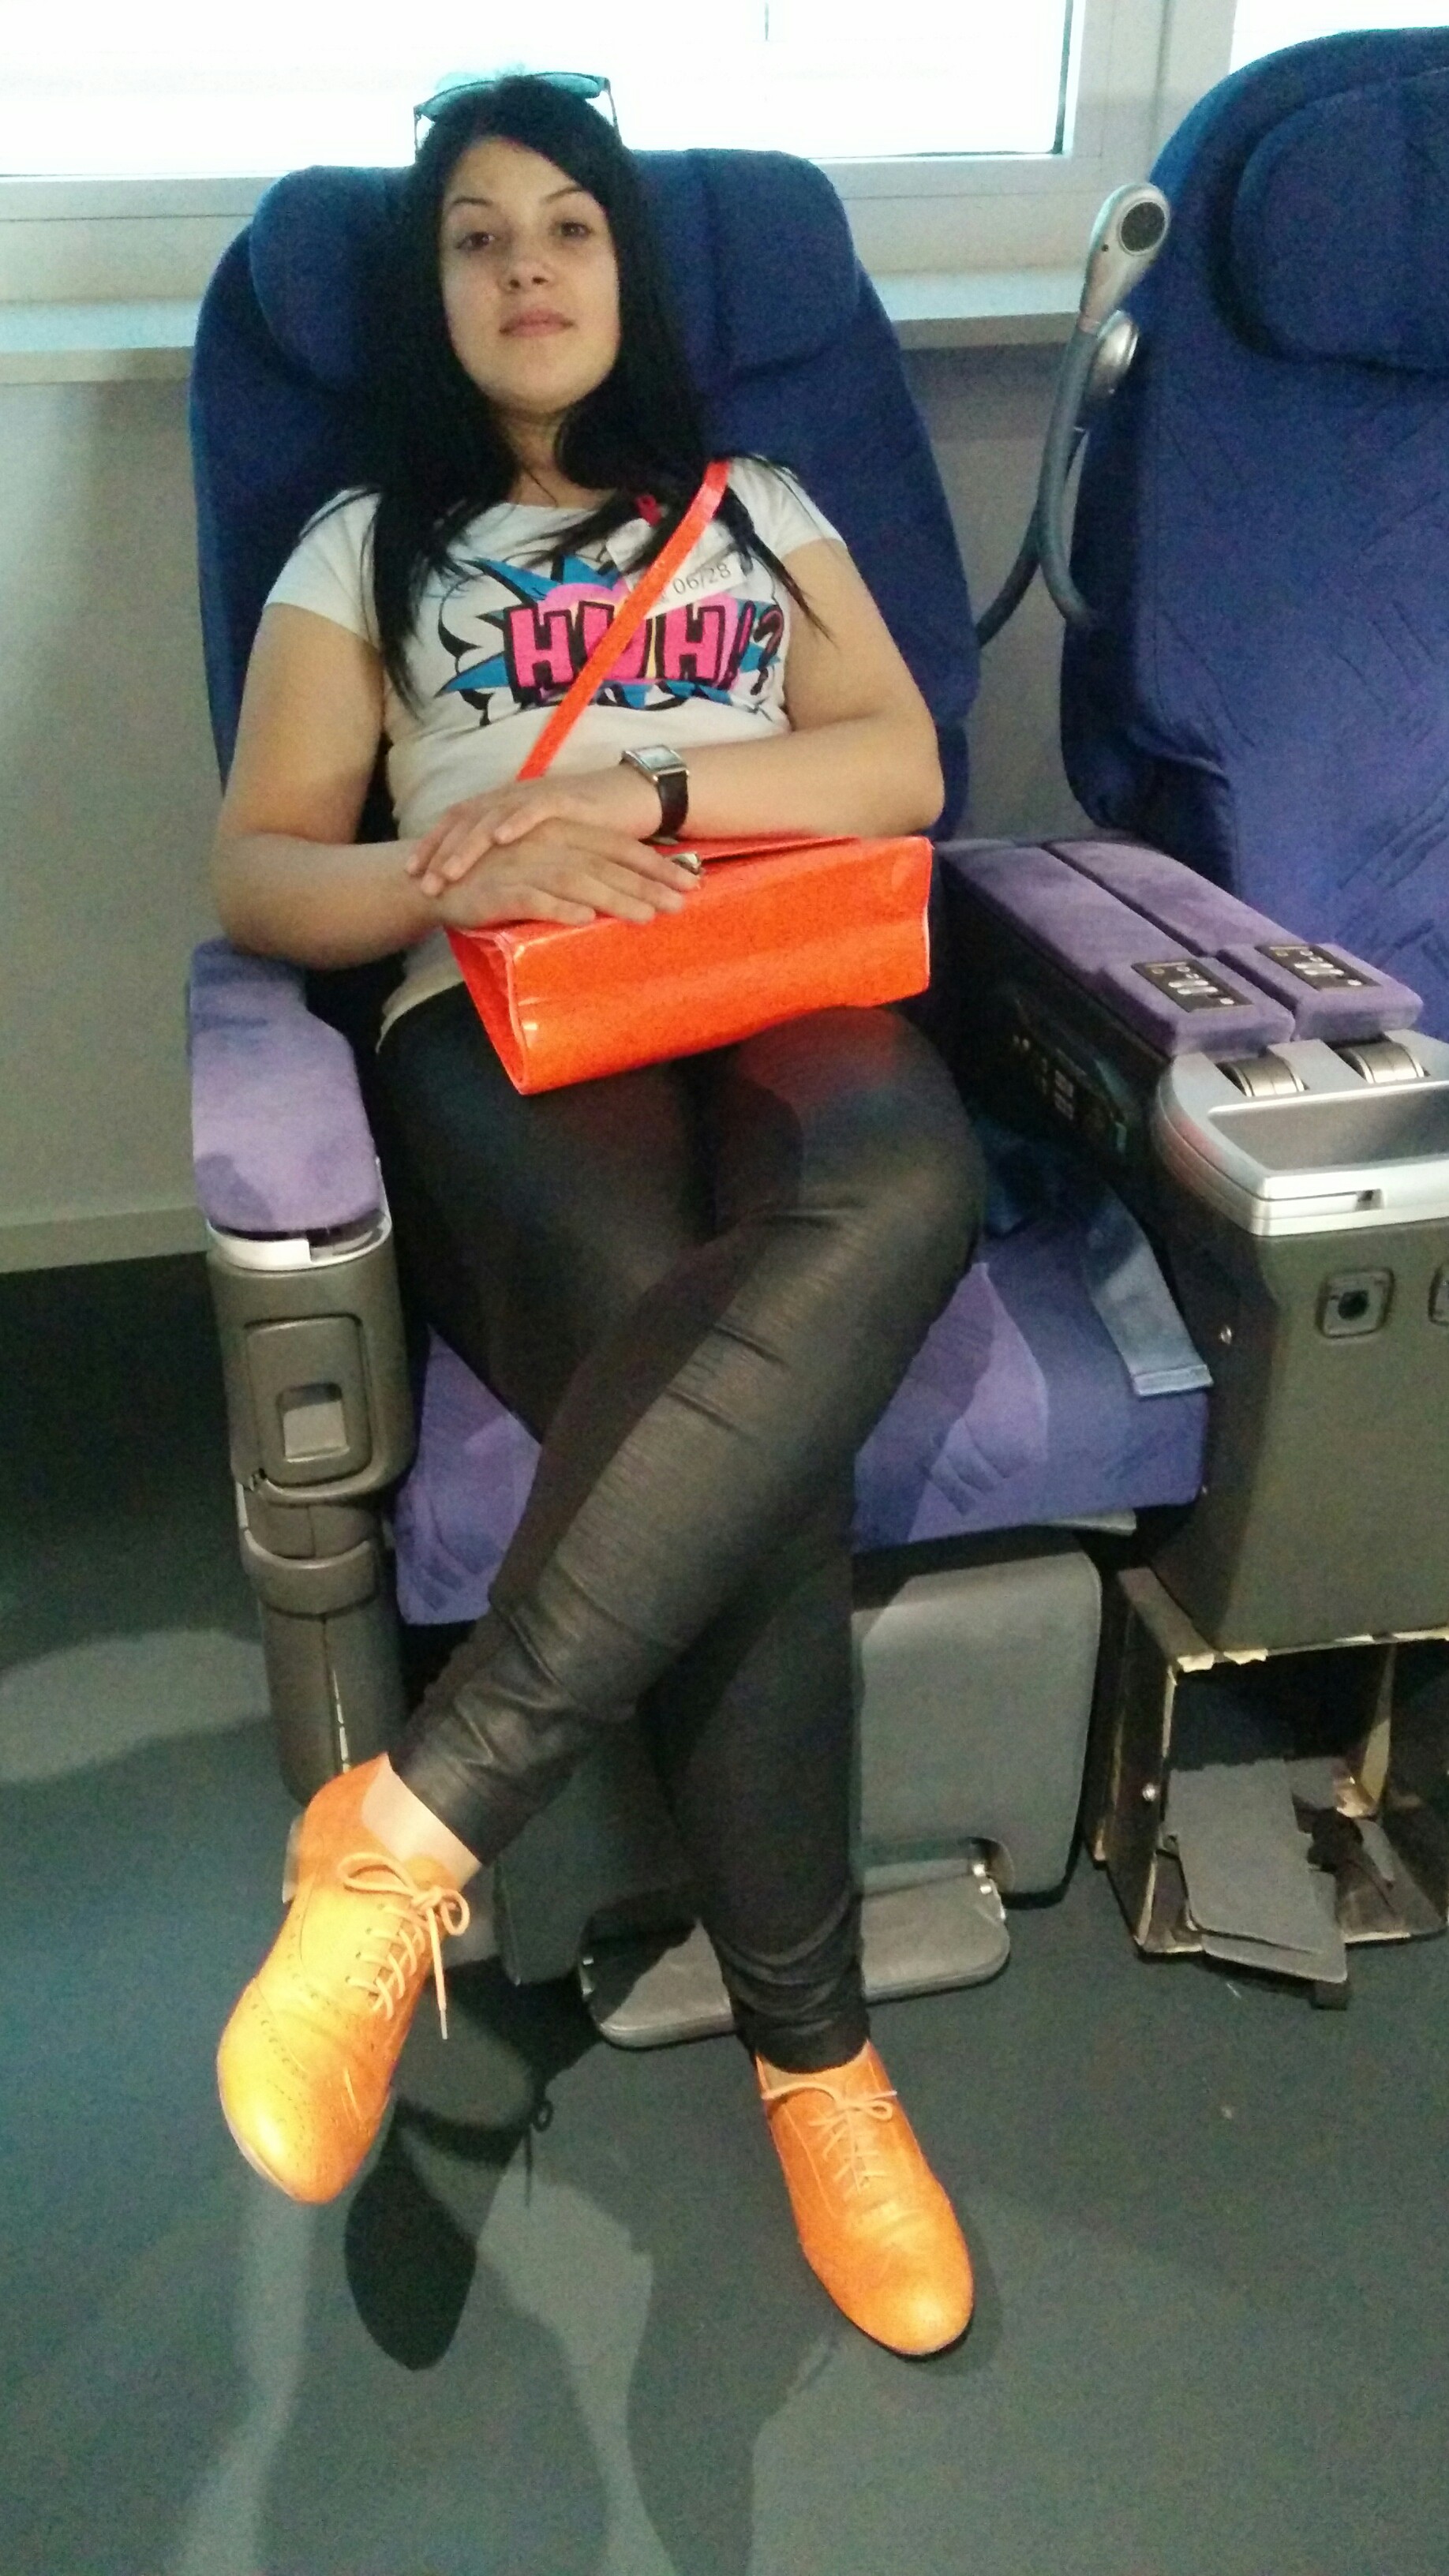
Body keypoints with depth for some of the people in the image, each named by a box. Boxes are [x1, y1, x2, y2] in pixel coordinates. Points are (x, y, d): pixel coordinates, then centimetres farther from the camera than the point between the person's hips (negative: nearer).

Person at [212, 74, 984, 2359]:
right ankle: (815, 2056, -21)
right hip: (507, 1020, -1)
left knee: (910, 1187, -39)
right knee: (735, 1400, -37)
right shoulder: (365, 545, 24)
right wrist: (461, 870, -11)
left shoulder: (756, 509, 30)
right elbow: (255, 876, 12)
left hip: (781, 988, 2)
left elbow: (902, 770, 13)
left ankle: (415, 1825, -38)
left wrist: (645, 795, -5)